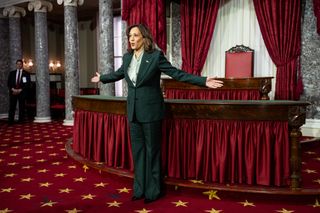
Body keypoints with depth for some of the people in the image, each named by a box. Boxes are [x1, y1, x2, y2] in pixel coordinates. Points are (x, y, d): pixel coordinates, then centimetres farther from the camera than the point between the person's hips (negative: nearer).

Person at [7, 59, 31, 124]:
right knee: (11, 107, -3)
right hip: (13, 92, 2)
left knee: (21, 108, -1)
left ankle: (21, 121, 4)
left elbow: (28, 84, -1)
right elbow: (8, 83, 9)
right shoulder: (12, 73, 14)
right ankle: (10, 121, -2)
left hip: (22, 93, -2)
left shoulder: (26, 74, 6)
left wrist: (20, 90, -10)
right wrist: (13, 89, -7)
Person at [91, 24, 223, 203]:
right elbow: (118, 74, 26)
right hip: (133, 111, 6)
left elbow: (177, 73, -11)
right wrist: (101, 78, 39)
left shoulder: (156, 56, -10)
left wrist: (203, 81, -18)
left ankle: (153, 191, 16)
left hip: (150, 110, -6)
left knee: (152, 151, 3)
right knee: (138, 150, 11)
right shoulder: (127, 57, 7)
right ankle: (140, 188, 24)